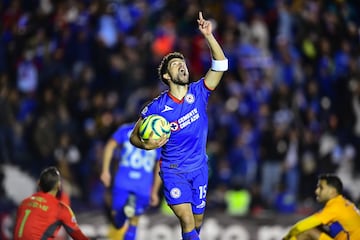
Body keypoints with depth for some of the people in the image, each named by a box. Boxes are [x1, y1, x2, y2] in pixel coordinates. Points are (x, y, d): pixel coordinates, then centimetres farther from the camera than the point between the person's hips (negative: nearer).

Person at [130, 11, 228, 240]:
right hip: (173, 171, -3)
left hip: (199, 169, 3)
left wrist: (209, 36, -29)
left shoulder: (198, 93, -6)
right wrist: (147, 144, -26)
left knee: (197, 221, 12)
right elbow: (134, 136, -3)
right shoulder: (157, 107, -11)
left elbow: (221, 65, -17)